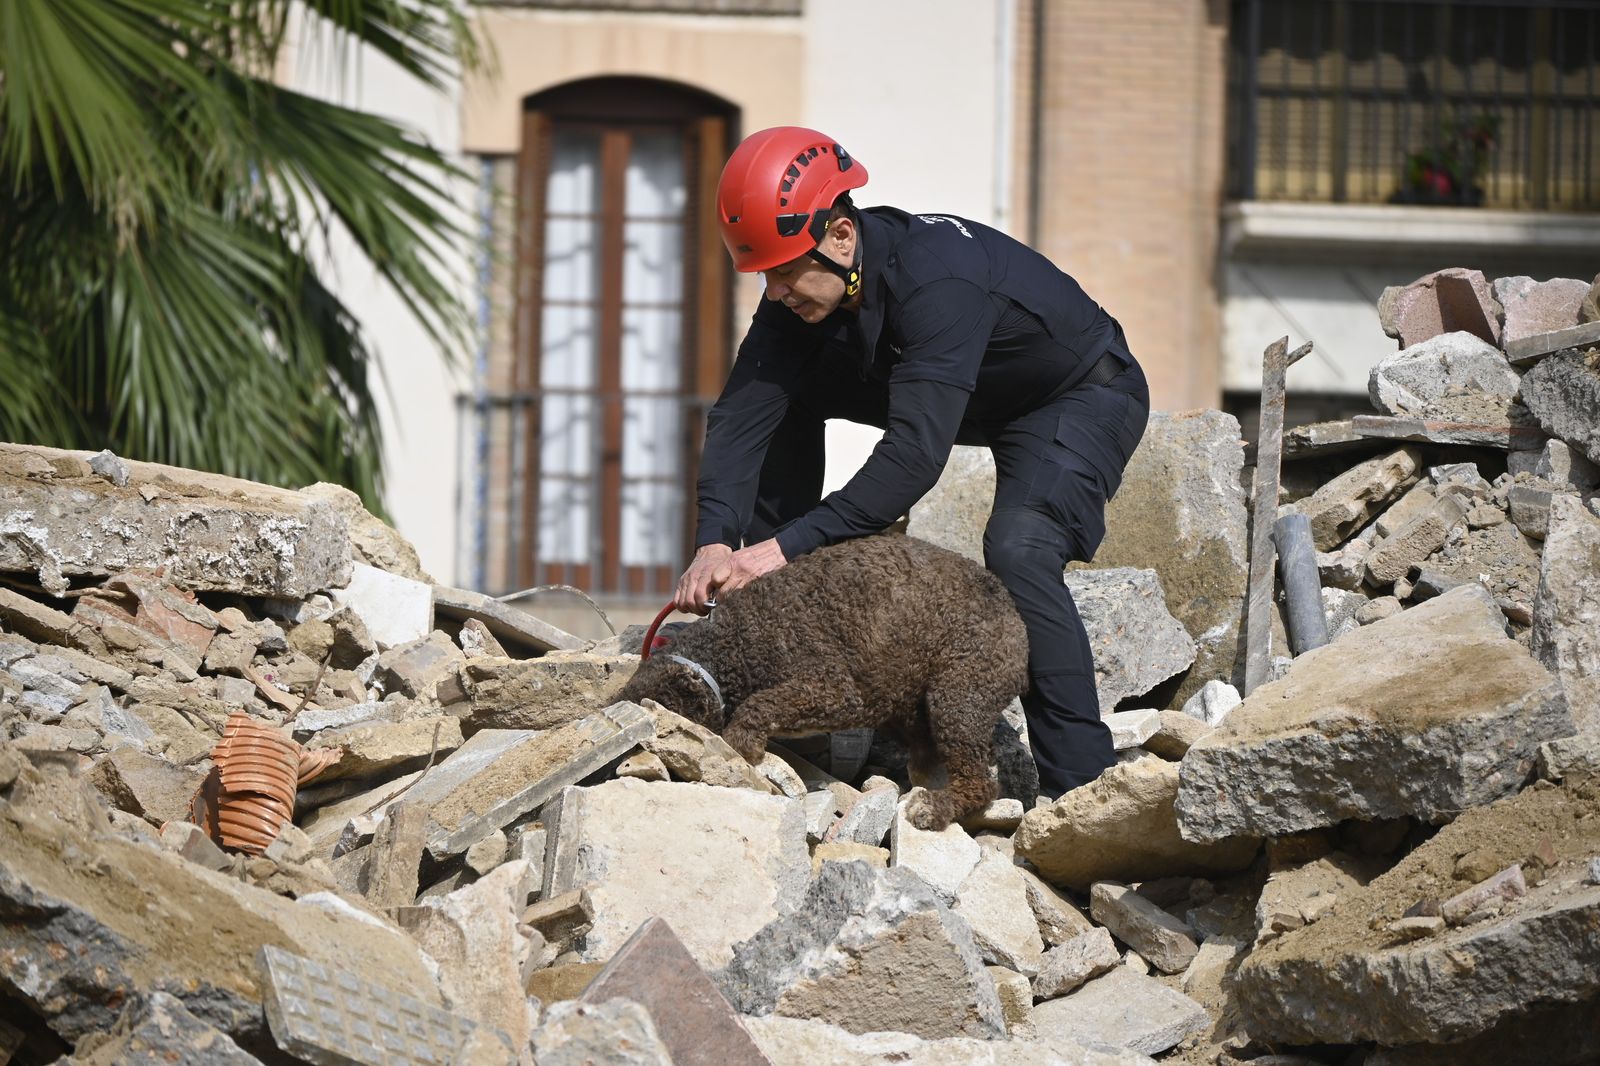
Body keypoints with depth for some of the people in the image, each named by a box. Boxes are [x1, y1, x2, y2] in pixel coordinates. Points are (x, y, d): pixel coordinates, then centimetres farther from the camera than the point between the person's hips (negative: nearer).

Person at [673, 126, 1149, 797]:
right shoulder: (803, 286, -17)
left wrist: (787, 545, -47)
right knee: (783, 390, -1)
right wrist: (714, 543, -36)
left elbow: (914, 457, -45)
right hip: (975, 401, 8)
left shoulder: (938, 281, -39)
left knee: (1019, 550, -33)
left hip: (1082, 397, -8)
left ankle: (1081, 785, -30)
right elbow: (742, 414, -20)